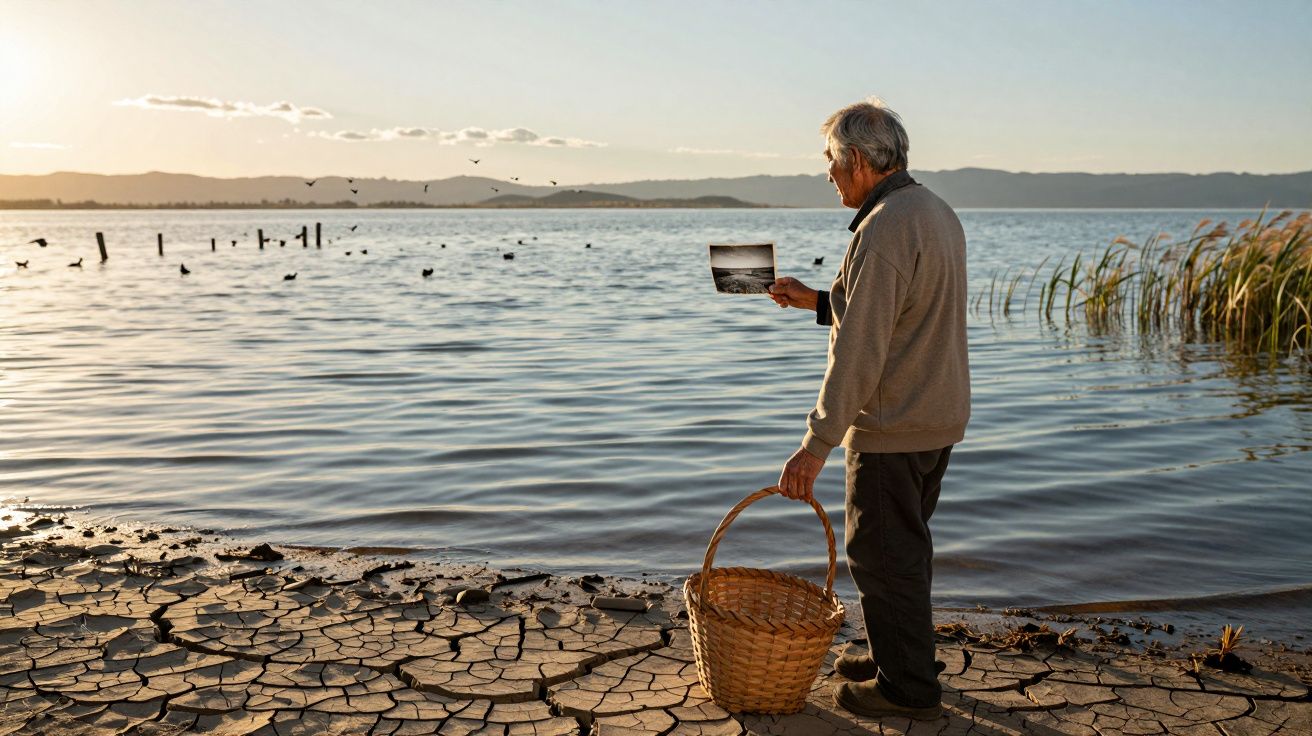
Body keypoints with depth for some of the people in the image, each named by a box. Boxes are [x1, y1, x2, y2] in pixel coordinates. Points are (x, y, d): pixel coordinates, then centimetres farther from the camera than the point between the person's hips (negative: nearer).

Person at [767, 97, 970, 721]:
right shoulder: (937, 212, 10)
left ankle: (908, 688, 15)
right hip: (939, 416, 10)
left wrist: (817, 444, -25)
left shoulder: (883, 230, -22)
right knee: (904, 547, 21)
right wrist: (818, 300, 15)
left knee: (881, 554, 3)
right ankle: (899, 655, 35)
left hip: (894, 428, -10)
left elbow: (859, 353, -27)